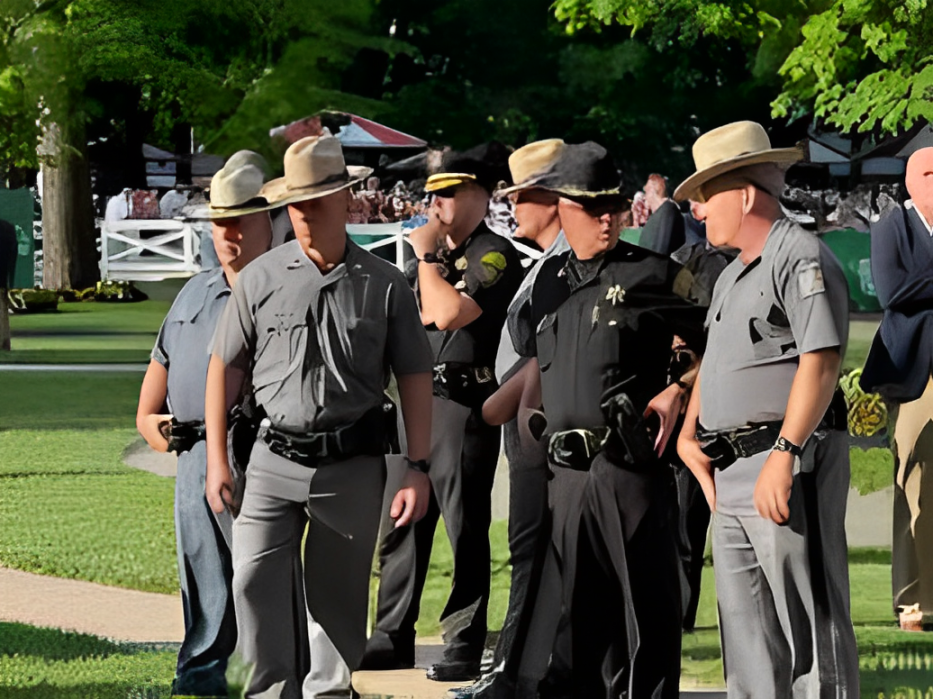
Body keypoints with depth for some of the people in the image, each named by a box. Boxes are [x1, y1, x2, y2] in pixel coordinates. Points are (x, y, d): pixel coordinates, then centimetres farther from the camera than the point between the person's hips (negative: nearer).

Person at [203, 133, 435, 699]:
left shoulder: (385, 286, 1)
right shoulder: (262, 279, 2)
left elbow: (415, 378, 4)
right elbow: (226, 366, 7)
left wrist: (419, 469, -1)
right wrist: (217, 459, 2)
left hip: (353, 465, 0)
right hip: (276, 458, 0)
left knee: (340, 594, 7)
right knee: (254, 577, -12)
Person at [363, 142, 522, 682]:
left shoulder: (495, 256, -8)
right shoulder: (435, 252, 19)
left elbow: (449, 313, -21)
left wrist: (427, 255, -11)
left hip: (465, 401, -8)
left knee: (465, 528, -4)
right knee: (402, 522, 10)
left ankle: (465, 647, 1)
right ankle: (393, 640, 17)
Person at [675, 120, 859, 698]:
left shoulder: (802, 258, -10)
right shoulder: (734, 275, 22)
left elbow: (821, 363, -19)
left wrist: (784, 454, -25)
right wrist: (688, 433, 12)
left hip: (790, 461, -10)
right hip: (730, 473, 10)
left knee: (809, 617, -8)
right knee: (744, 622, 12)